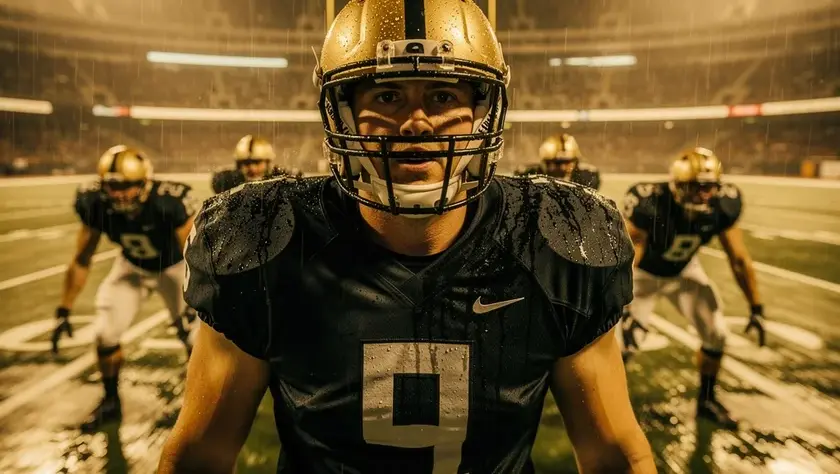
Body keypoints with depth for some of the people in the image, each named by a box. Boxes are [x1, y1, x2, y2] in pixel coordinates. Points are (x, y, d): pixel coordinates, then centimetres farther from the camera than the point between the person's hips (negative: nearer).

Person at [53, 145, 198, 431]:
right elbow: (81, 262, -13)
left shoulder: (170, 202, -38)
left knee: (193, 334, -7)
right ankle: (110, 401, 23)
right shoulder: (96, 205, -26)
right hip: (132, 265, 4)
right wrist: (64, 311, -11)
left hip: (173, 266, -3)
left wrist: (192, 305, -33)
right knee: (105, 334, -1)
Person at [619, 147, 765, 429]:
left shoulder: (722, 207, -24)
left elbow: (740, 259, -12)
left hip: (683, 271, 5)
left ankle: (706, 400, 26)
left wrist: (756, 307, -6)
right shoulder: (650, 205, -38)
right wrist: (626, 309, -41)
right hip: (645, 273, -4)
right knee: (627, 339, -11)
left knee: (716, 333, 2)